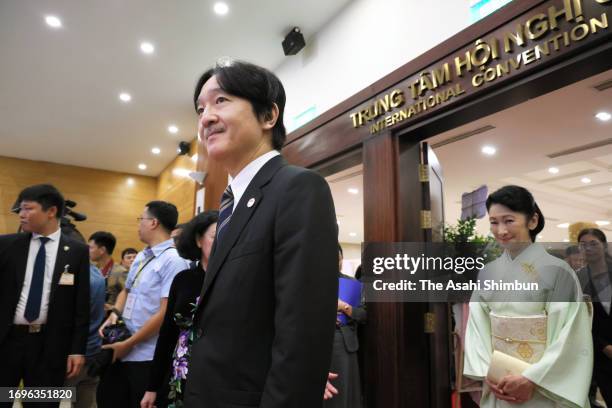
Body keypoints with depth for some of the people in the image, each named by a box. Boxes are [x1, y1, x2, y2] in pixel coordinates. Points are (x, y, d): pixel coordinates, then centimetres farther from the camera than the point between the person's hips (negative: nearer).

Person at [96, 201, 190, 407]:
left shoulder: (173, 260, -20)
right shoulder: (141, 256, 8)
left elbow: (165, 314, -22)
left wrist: (128, 344, -14)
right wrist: (115, 313, -1)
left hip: (147, 356, -8)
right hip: (121, 350, 8)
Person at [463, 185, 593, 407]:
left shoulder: (557, 271, -13)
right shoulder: (487, 272, -1)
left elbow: (569, 337, -15)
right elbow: (477, 328, 0)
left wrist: (531, 379, -17)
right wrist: (487, 374, -10)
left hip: (545, 390, -3)